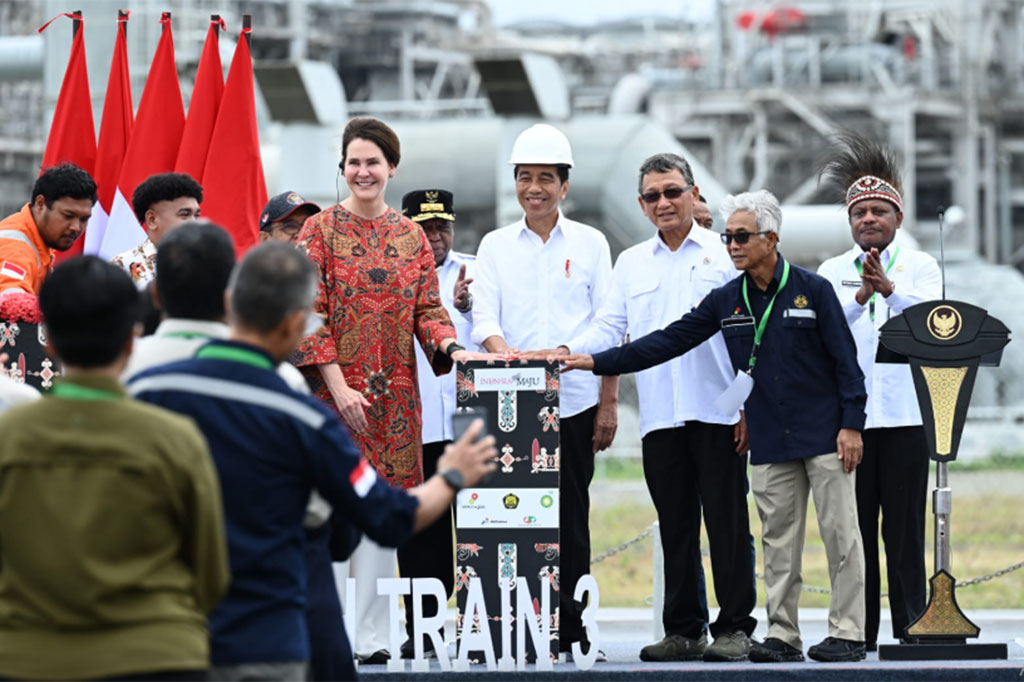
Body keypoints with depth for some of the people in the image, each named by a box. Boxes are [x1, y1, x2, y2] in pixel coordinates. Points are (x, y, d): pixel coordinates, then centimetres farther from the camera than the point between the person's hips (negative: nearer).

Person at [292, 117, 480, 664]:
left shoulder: (411, 236, 12)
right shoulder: (321, 230, 0)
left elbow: (427, 309, 9)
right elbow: (310, 316, -6)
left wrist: (450, 346, -12)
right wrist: (339, 385, -14)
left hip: (394, 393, 4)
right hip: (333, 391, -4)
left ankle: (371, 634, 6)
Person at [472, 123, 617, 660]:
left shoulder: (589, 244, 8)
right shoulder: (495, 246, 9)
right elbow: (484, 321, 1)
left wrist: (609, 404, 1)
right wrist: (510, 355, -21)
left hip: (574, 401, 0)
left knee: (570, 519, 2)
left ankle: (568, 628, 7)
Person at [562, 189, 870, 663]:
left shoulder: (812, 290, -3)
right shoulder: (726, 301, 8)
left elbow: (846, 361, -3)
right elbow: (668, 341, 7)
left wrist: (851, 424, -10)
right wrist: (598, 362, 0)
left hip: (823, 436, -4)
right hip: (770, 443, 4)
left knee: (839, 534, -3)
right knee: (778, 541, 4)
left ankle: (847, 634, 1)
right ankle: (782, 635, 8)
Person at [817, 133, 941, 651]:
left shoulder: (920, 266, 6)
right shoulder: (832, 272, 10)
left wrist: (889, 287, -31)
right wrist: (861, 296, -25)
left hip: (905, 415, -1)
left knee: (905, 527, -2)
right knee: (855, 528, 3)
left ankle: (911, 629, 3)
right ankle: (858, 635, 7)